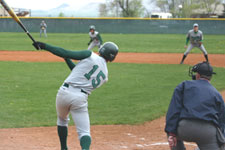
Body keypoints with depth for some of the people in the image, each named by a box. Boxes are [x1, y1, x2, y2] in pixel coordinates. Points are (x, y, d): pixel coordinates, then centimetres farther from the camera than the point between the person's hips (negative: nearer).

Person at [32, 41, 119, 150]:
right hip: (80, 99, 1)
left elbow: (66, 54, -4)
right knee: (84, 132, -1)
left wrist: (44, 46, 4)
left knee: (62, 119, 28)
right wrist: (67, 59, 28)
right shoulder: (105, 76, 17)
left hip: (65, 92, -1)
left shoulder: (90, 56, 2)